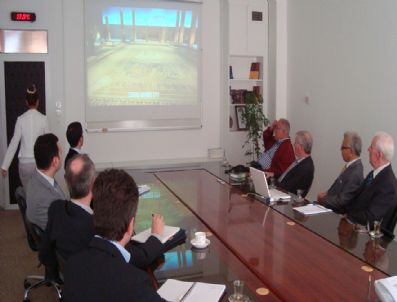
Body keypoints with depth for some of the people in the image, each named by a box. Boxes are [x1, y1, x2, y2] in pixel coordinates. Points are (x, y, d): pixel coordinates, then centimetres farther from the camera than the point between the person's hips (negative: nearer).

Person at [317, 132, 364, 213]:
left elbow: (342, 201, -21)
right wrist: (326, 193, 0)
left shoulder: (355, 173, -23)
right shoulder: (352, 166, 3)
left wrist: (323, 199, -10)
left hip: (339, 213, -8)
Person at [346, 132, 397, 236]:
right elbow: (357, 198, 12)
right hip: (355, 225, 7)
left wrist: (348, 216, -11)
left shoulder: (388, 184, -20)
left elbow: (369, 218, -22)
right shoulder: (374, 173, 6)